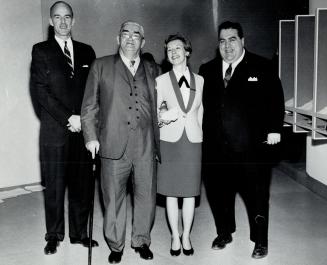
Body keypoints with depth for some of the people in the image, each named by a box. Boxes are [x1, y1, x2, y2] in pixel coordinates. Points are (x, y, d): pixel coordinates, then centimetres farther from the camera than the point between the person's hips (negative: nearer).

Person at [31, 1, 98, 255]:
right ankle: (54, 236, 18)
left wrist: (84, 118, -6)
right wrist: (68, 118, -12)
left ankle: (80, 233, 18)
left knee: (82, 184, 5)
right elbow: (41, 89, -5)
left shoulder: (86, 51, 13)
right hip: (55, 131, -2)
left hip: (82, 129, 3)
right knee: (55, 186, 4)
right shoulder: (41, 51, 5)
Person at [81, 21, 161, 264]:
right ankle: (116, 244, 24)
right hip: (114, 143, -2)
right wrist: (91, 136, -1)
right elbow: (90, 105, 6)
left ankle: (141, 241, 28)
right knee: (114, 197, 7)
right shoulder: (101, 66, 8)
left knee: (146, 195, 8)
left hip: (146, 145, 2)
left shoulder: (152, 70, 13)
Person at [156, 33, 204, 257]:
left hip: (193, 140, 1)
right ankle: (175, 236, 21)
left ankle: (186, 236, 22)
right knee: (171, 192, 5)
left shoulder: (199, 80, 6)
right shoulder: (161, 80, 0)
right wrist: (163, 116, -18)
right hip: (170, 140, -1)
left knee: (190, 192, 7)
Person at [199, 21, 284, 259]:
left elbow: (276, 100, -2)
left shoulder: (262, 67, 0)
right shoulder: (207, 70, 9)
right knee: (219, 192, 14)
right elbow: (202, 104, 9)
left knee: (257, 194, 7)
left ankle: (260, 241, 25)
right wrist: (204, 135, 1)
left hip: (253, 145, -3)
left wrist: (274, 130, -9)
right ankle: (224, 233, 35)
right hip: (216, 147, 4)